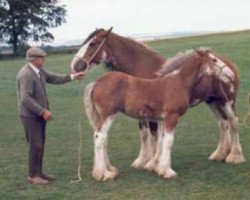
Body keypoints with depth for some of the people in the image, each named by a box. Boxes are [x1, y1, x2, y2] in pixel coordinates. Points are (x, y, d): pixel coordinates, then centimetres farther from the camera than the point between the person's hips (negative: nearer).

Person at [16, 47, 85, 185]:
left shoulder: (39, 70, 5)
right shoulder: (26, 74, -23)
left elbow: (53, 78, 17)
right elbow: (26, 99, -27)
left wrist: (72, 77, 9)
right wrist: (43, 111, -26)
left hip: (39, 114, 9)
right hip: (30, 116, -9)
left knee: (40, 144, 14)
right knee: (36, 145, -3)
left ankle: (38, 172, 24)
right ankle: (33, 176, 10)